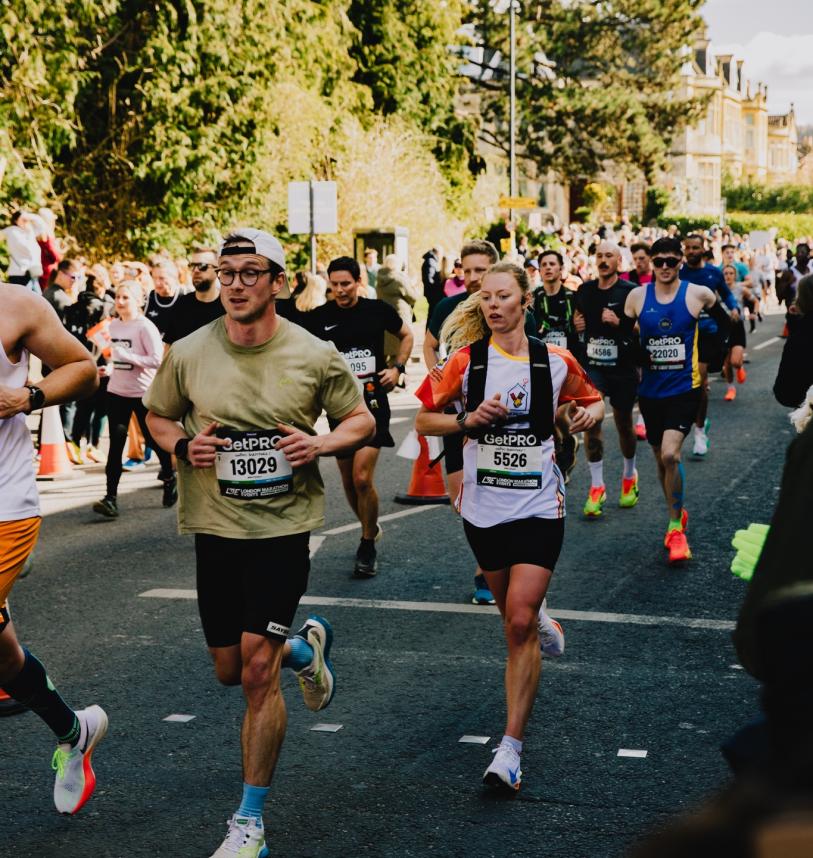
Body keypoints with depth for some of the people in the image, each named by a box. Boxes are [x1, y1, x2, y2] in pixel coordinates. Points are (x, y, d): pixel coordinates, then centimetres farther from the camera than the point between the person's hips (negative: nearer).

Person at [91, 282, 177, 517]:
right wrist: (110, 369, 5)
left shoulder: (145, 327, -12)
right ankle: (111, 498, -8)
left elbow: (158, 359, -20)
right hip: (117, 391, 5)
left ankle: (169, 478, 37)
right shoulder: (113, 325, 8)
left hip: (143, 392, -5)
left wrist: (128, 356, -23)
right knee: (116, 443, -4)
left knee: (153, 439, 9)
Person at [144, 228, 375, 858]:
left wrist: (321, 443, -15)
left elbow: (362, 420, 6)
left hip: (283, 528, -3)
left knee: (257, 674, -8)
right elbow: (157, 416, 13)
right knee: (231, 671, 14)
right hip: (214, 528, 3)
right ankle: (305, 648, 48)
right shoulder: (188, 354, -4)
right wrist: (182, 445, -9)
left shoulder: (315, 357, -7)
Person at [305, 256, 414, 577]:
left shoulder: (377, 310, -1)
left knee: (362, 479, -14)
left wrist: (398, 368, 3)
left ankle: (367, 546, 3)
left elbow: (406, 335, 16)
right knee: (348, 481, 10)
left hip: (373, 402, -2)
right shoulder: (319, 318, 0)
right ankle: (371, 528, 37)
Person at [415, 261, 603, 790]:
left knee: (520, 624, -13)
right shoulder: (466, 362, -3)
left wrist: (590, 413, -7)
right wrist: (470, 419, -15)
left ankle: (512, 747, -9)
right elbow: (425, 420, 3)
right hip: (484, 508, 2)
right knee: (516, 619, 17)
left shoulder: (555, 362, -2)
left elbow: (592, 399, 16)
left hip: (539, 508, -2)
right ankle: (543, 620, 56)